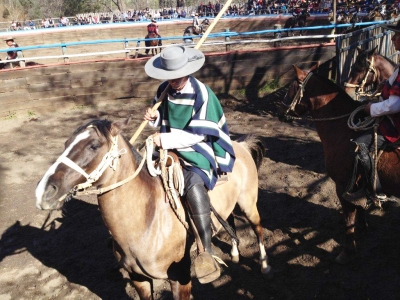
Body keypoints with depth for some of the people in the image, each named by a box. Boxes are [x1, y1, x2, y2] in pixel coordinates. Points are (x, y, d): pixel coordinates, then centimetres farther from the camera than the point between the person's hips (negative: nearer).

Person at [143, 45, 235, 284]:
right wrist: (155, 117, -4)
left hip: (197, 152, -7)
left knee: (194, 185, -35)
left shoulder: (202, 94, -15)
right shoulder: (164, 90, 5)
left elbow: (197, 134, -18)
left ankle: (206, 252, -29)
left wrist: (166, 140, -23)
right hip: (168, 149, 8)